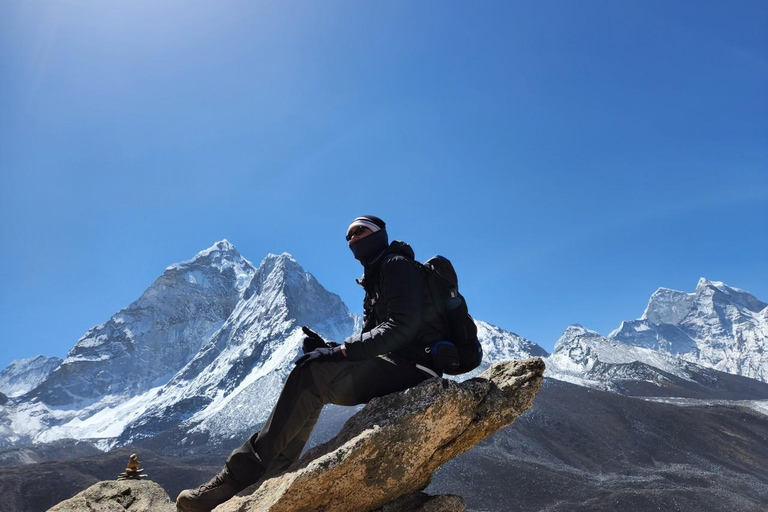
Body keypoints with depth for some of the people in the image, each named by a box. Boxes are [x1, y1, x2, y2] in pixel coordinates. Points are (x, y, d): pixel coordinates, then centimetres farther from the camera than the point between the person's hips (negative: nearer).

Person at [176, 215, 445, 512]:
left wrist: (342, 350, -21)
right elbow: (372, 341, 15)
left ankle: (240, 477, -20)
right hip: (390, 366, 9)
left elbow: (403, 326, -18)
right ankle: (267, 480, -8)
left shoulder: (397, 265, -3)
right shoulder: (373, 287, 24)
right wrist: (327, 348, -3)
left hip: (411, 365, -9)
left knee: (310, 373, -21)